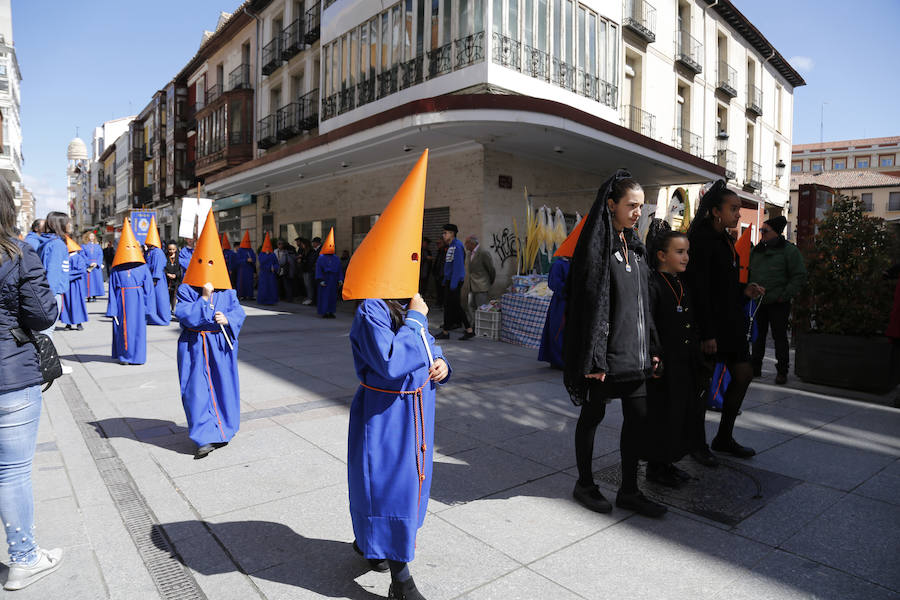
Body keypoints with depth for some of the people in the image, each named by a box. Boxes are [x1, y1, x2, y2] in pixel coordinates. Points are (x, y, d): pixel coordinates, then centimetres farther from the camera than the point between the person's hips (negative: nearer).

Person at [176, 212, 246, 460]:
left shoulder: (226, 291, 4)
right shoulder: (186, 289, -3)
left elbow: (239, 312, 5)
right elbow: (183, 314, -14)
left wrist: (227, 319, -15)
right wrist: (204, 299, -20)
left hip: (221, 345, 2)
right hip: (195, 346, -2)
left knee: (223, 387, 8)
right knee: (197, 390, -3)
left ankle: (221, 430, 25)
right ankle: (205, 438, 3)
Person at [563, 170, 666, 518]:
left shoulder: (633, 245, 12)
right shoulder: (596, 244, -12)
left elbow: (642, 300, 16)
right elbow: (590, 302, -18)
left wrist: (651, 347, 14)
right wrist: (594, 358, -20)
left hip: (633, 350, 8)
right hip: (606, 350, -8)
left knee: (639, 417, 10)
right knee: (592, 415, 7)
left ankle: (629, 491, 24)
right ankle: (584, 484, 25)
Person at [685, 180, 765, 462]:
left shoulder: (725, 240, 14)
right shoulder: (701, 239, -14)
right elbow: (699, 288, -19)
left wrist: (744, 290, 4)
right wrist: (706, 333, -22)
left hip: (730, 319, 9)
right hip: (709, 321, -9)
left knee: (744, 374, 12)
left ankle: (724, 438, 26)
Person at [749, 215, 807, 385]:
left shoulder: (789, 250, -4)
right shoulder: (755, 251, 12)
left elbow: (799, 276, -6)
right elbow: (747, 273, 20)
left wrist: (785, 295, -12)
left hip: (778, 304, -5)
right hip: (758, 302, 5)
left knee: (780, 337, 1)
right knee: (758, 336, 10)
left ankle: (782, 372, 10)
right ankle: (755, 368, 20)